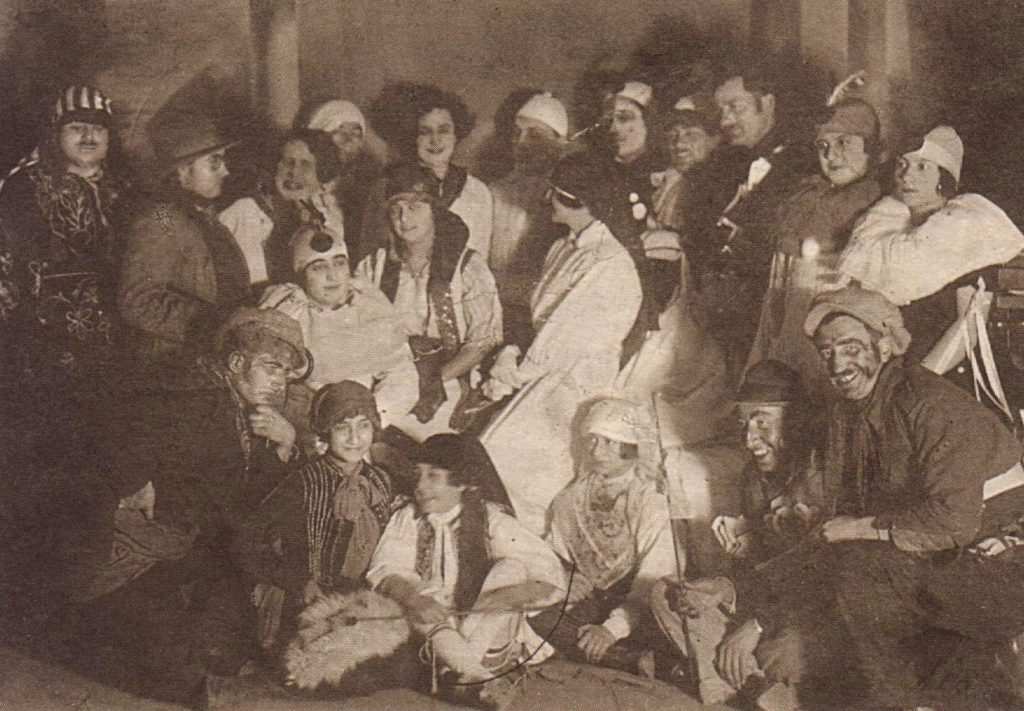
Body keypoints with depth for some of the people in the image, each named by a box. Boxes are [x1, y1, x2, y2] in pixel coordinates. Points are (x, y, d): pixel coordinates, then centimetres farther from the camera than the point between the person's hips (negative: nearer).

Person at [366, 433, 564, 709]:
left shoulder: (491, 520, -6)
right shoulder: (408, 518, 2)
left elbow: (550, 576, -17)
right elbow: (386, 569, -11)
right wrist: (414, 599, -33)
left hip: (490, 633, -1)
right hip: (430, 632, 1)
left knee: (511, 569, -21)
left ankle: (458, 671, -26)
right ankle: (477, 677, -38)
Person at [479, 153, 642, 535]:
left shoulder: (611, 263, -12)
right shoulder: (561, 250, 15)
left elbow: (568, 334, -13)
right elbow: (542, 324, 14)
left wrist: (518, 372, -7)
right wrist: (510, 361, -2)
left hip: (579, 383, -7)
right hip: (547, 371, 7)